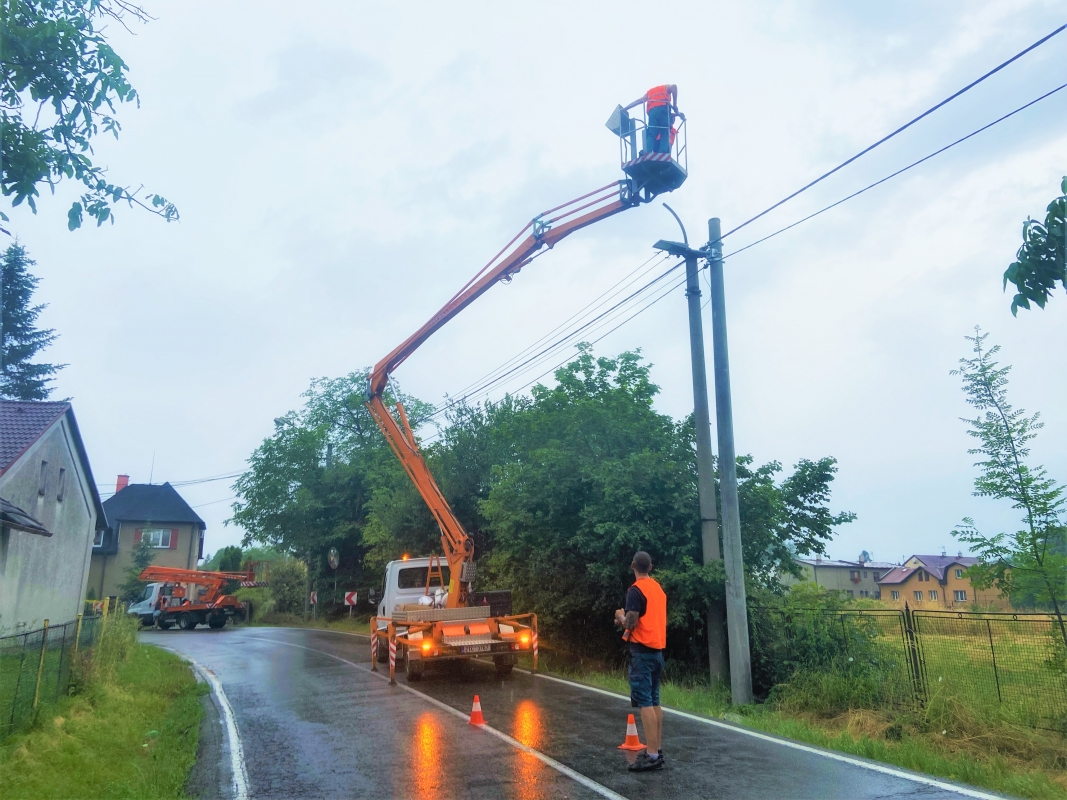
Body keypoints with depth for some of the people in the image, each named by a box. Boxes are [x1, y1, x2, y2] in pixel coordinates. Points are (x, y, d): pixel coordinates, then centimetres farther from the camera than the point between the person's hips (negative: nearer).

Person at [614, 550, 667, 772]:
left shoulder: (635, 590, -13)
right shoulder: (658, 589, 13)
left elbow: (631, 623, -16)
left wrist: (621, 616, 3)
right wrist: (627, 620, 21)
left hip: (642, 650, -9)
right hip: (657, 649, 9)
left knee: (644, 702, -8)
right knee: (654, 701, 13)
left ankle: (652, 755, -10)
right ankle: (657, 750, 16)